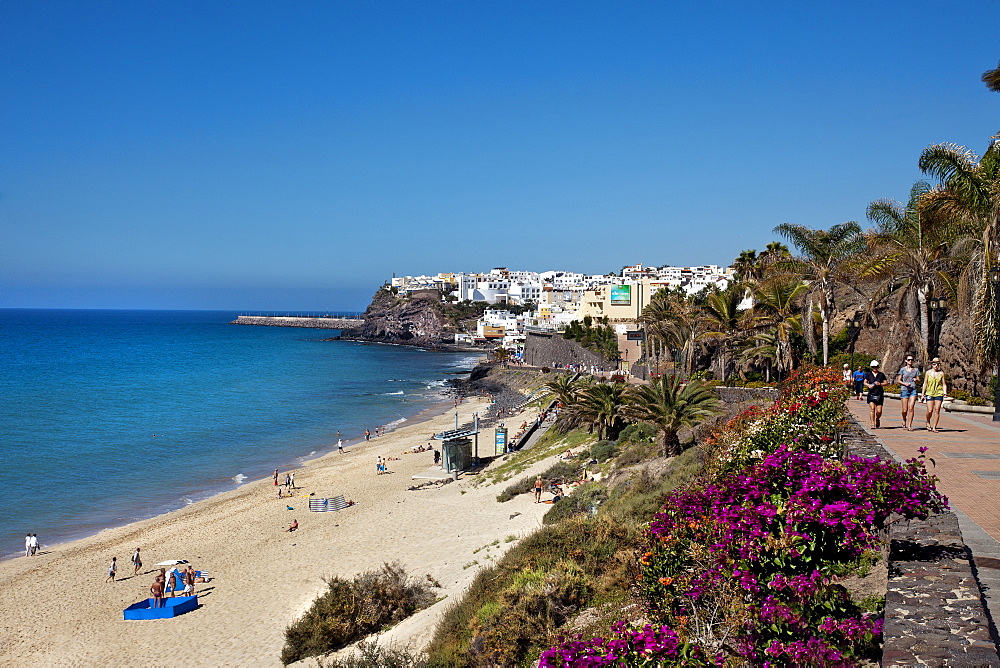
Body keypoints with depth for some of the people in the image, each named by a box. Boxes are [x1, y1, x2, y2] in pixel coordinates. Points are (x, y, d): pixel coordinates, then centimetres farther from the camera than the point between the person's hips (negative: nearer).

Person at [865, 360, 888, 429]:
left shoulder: (881, 374, 7)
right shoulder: (868, 374, 8)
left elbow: (886, 383, 9)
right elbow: (865, 382, 9)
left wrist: (880, 384, -9)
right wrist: (868, 385, -11)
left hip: (879, 394, 1)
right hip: (871, 394, 0)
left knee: (879, 411, -1)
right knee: (872, 408, -13)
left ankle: (877, 419, 31)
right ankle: (873, 424, -8)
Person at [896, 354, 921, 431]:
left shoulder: (916, 370, 10)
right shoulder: (903, 369, 4)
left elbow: (918, 379, 14)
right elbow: (898, 380, 4)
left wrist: (916, 380, -8)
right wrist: (905, 383, -13)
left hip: (913, 390, 1)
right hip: (904, 390, -1)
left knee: (911, 408, -13)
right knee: (905, 410, 0)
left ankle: (909, 425, -8)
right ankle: (904, 420, 31)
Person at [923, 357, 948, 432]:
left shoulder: (941, 373, 7)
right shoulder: (928, 373, 6)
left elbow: (944, 384, 10)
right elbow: (925, 384, 9)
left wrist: (945, 393, -4)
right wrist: (923, 394, 6)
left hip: (939, 394, 1)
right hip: (929, 393, -1)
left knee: (937, 410, -5)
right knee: (930, 411, -9)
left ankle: (934, 427, 2)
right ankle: (928, 422, 19)